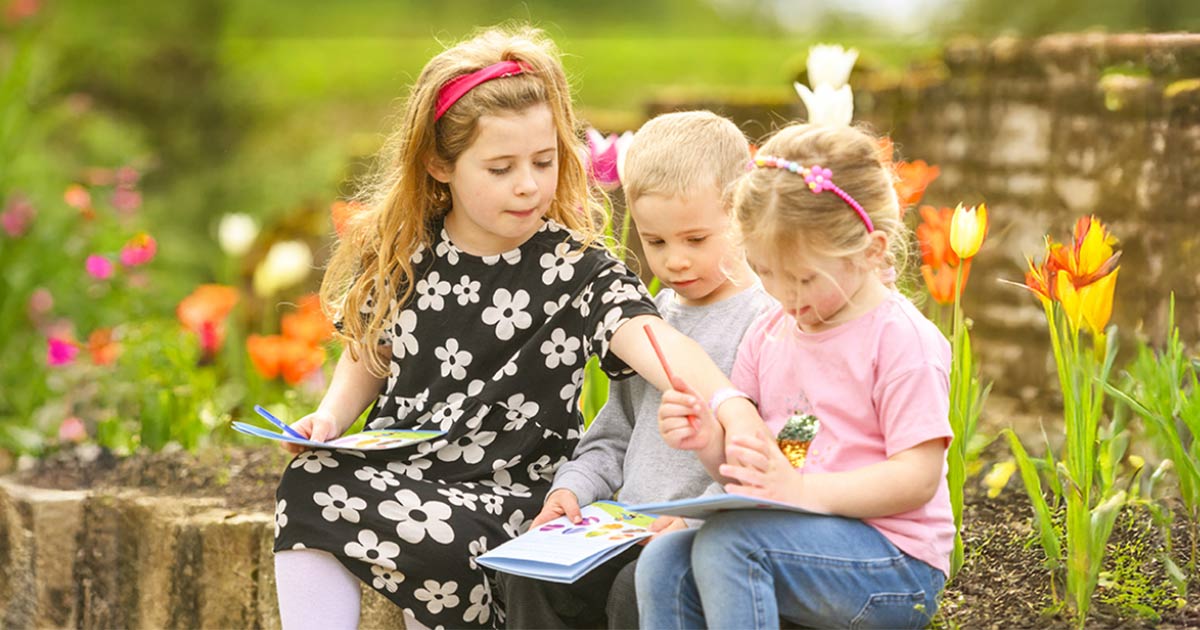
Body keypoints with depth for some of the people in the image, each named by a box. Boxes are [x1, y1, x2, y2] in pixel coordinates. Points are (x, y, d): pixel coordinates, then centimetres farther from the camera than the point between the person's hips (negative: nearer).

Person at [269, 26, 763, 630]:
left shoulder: (576, 268, -7)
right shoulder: (400, 256, 4)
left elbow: (651, 340, -24)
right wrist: (329, 416, -1)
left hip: (510, 492, -3)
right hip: (396, 468, 3)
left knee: (439, 539, -33)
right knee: (308, 484, -26)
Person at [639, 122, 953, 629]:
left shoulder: (901, 340, -10)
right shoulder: (768, 334, 12)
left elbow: (918, 477, -17)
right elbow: (742, 468, 16)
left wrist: (803, 490, -26)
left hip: (893, 560, -7)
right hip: (796, 542, 7)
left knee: (726, 541, -28)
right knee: (662, 562, -15)